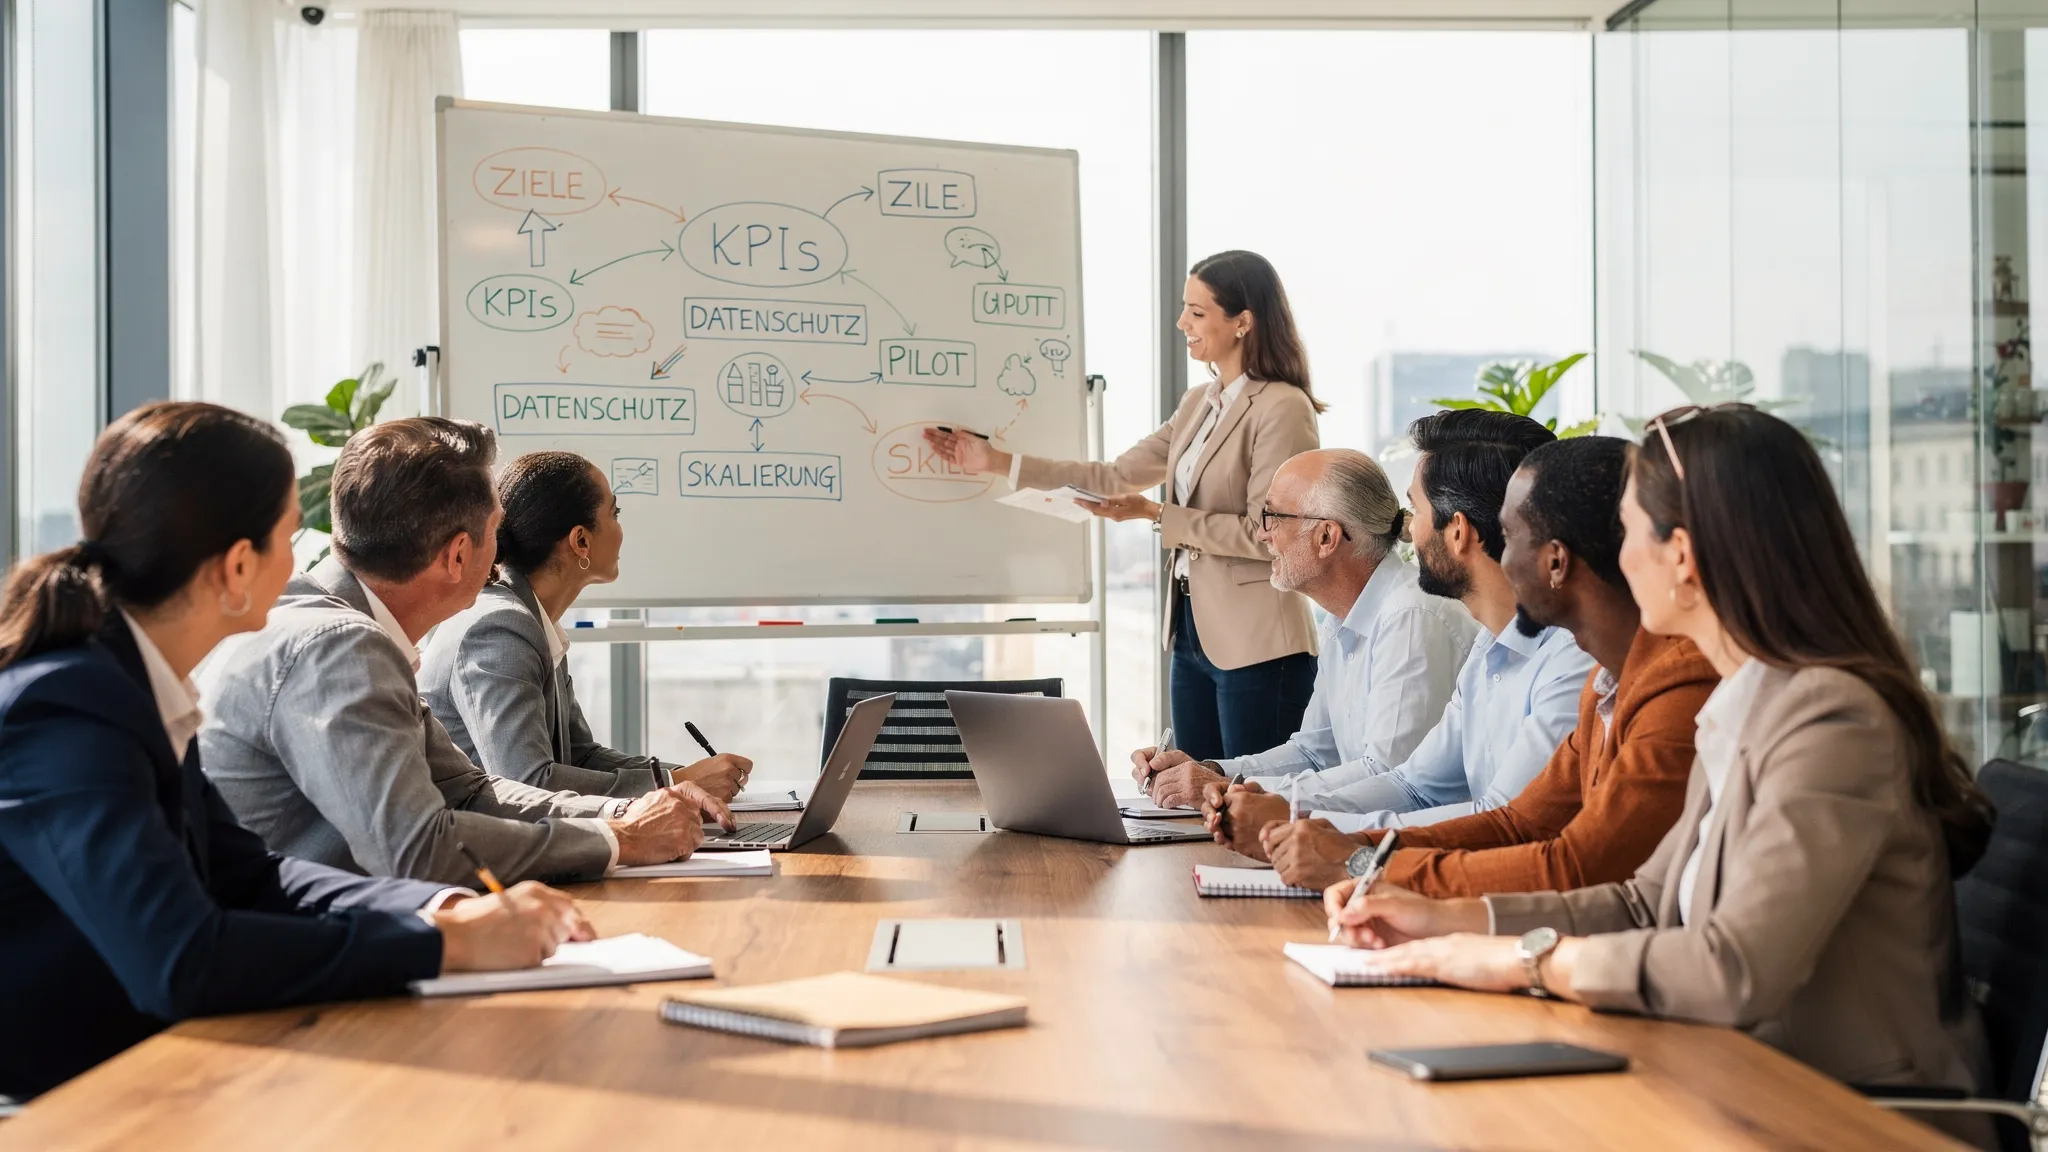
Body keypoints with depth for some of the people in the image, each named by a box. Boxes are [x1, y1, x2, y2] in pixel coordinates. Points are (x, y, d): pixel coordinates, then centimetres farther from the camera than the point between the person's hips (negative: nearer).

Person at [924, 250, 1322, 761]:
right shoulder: (1198, 403, 14)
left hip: (1256, 647, -8)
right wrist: (995, 461, 16)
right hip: (1192, 633, 8)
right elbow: (1116, 476, 17)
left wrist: (1156, 515, -16)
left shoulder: (1283, 408, -12)